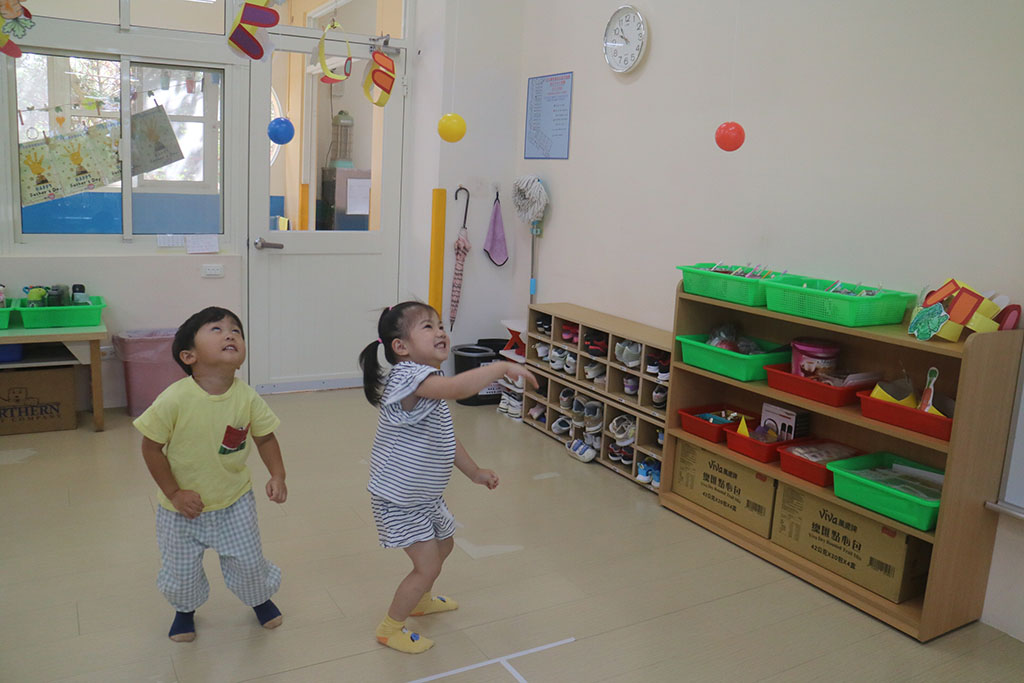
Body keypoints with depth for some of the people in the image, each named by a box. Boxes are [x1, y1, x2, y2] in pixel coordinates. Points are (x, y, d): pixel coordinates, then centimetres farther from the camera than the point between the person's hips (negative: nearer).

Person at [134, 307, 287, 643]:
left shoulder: (247, 397, -17)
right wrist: (174, 493, -15)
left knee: (249, 562, 12)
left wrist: (277, 476, -15)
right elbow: (151, 447, -15)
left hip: (235, 501, 2)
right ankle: (185, 609, 48)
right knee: (181, 573, 13)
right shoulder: (175, 399, -25)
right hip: (183, 507, -1)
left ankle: (260, 598, 45)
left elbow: (265, 438, -2)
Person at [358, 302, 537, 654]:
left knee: (444, 544, 27)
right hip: (399, 497, -10)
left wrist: (474, 472, 21)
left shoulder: (430, 385, 6)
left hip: (425, 494, 10)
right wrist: (503, 367, -41)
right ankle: (390, 628, 18)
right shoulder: (408, 375, -28)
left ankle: (419, 599, 53)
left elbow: (444, 438, 17)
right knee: (427, 565, -5)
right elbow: (457, 388, -48)